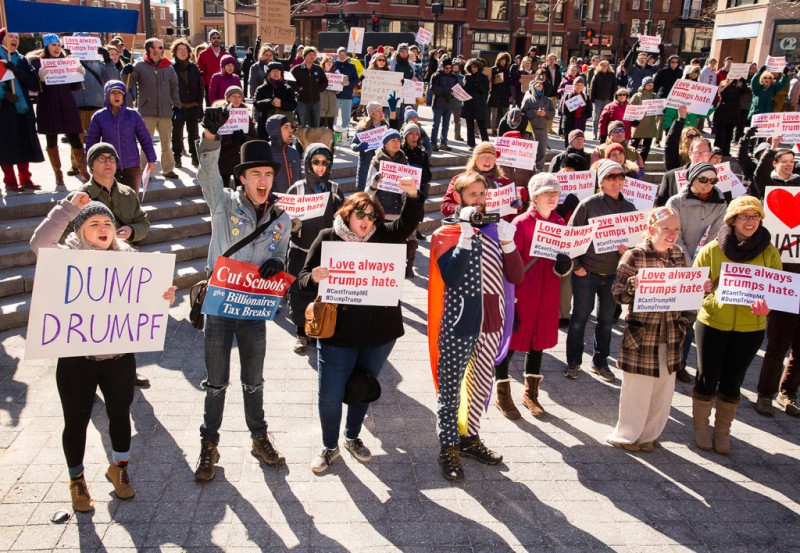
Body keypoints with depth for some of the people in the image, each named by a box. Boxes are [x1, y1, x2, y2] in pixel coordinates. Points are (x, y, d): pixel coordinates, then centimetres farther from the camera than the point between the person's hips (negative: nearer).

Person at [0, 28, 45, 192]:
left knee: (24, 144, 5)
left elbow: (34, 83, 0)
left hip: (22, 108, 4)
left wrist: (16, 71, -12)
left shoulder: (22, 60, 13)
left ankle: (25, 179, 12)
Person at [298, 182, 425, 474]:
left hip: (380, 332, 2)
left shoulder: (384, 237, 1)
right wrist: (314, 278, -27)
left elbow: (408, 222, -13)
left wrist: (412, 195, -32)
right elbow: (304, 278, -3)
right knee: (330, 395, 3)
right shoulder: (327, 238, -3)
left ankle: (352, 437, 42)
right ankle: (330, 447, 28)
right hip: (338, 332, -2)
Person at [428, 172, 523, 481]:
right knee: (451, 388, 1)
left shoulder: (494, 229, 9)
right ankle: (448, 449, 14)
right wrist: (466, 236, -21)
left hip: (491, 322, 5)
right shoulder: (446, 233, -4)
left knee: (482, 384, 15)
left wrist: (507, 242, -11)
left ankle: (469, 438, 32)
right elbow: (450, 278, -20)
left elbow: (515, 277, 3)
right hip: (458, 325, -5)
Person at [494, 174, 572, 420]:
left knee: (539, 341, 15)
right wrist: (510, 298, -15)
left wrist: (564, 265, -11)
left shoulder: (560, 223, 6)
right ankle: (503, 395, 20)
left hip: (548, 294, 6)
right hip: (521, 293, -6)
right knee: (510, 340, 4)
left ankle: (531, 393, 31)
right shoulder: (521, 223, -12)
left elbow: (563, 256, 14)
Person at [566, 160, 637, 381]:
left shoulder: (629, 208, 4)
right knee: (580, 317, 4)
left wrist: (628, 249, -9)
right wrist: (576, 265, -8)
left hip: (614, 274, 4)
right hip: (586, 272, -4)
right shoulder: (588, 204, -8)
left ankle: (600, 361, 29)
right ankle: (573, 362, 19)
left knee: (606, 319, 13)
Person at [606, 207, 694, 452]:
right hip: (641, 333, -6)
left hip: (671, 334, 6)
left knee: (663, 390, 14)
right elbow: (617, 293, -11)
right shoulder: (635, 255, -11)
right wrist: (633, 286, -30)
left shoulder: (678, 255, 6)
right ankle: (626, 435, 26)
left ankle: (648, 434, 33)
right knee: (637, 389, 6)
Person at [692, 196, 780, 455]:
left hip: (750, 328, 2)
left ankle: (722, 431, 31)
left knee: (732, 382, 13)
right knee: (707, 379, 7)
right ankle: (700, 428, 28)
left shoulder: (769, 252, -2)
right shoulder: (712, 249, -6)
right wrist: (711, 301, -22)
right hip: (712, 324, -1)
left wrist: (766, 304, -21)